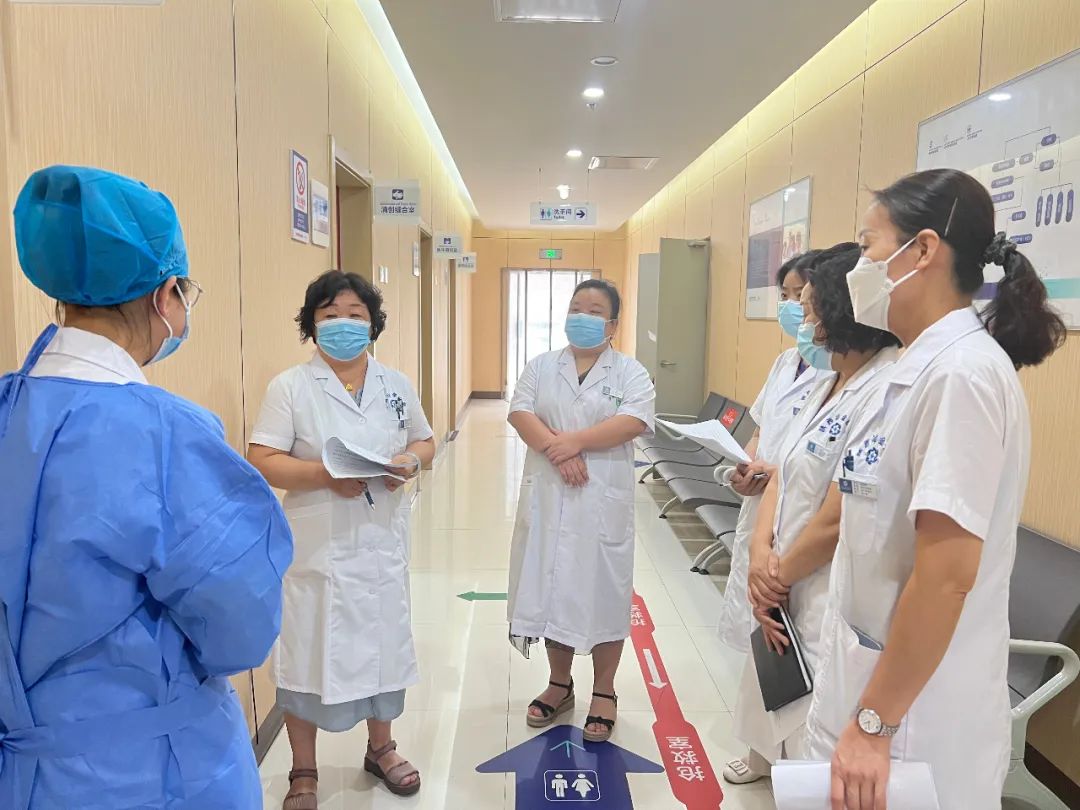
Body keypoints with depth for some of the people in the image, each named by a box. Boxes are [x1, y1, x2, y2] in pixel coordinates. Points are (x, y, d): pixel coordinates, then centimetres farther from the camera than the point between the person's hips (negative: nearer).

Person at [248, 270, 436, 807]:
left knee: (383, 641, 16)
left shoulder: (396, 384, 6)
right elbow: (262, 461, -11)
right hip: (316, 546, -4)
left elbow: (425, 441, 13)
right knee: (310, 650, 7)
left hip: (382, 541, 4)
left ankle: (380, 748, 40)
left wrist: (409, 462, -9)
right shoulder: (290, 387, -7)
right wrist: (324, 475, -24)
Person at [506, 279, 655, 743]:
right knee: (553, 587, 11)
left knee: (602, 590, 6)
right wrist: (557, 451, -20)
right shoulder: (540, 367, 9)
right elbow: (521, 414, -5)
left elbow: (633, 421, -14)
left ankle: (604, 692, 24)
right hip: (548, 497, 3)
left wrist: (575, 440, -21)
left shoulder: (630, 372, 2)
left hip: (603, 500, -2)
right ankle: (560, 684, 30)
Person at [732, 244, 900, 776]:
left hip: (832, 610, -9)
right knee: (782, 733, 23)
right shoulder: (827, 385, 9)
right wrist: (762, 552, -7)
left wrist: (778, 575, -7)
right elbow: (783, 476, 8)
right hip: (788, 596, 9)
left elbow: (840, 519, -22)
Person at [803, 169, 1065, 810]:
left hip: (918, 706, -8)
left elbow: (947, 573, -25)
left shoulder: (961, 371, -21)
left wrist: (874, 723, -19)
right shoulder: (919, 367, 7)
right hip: (874, 671, 8)